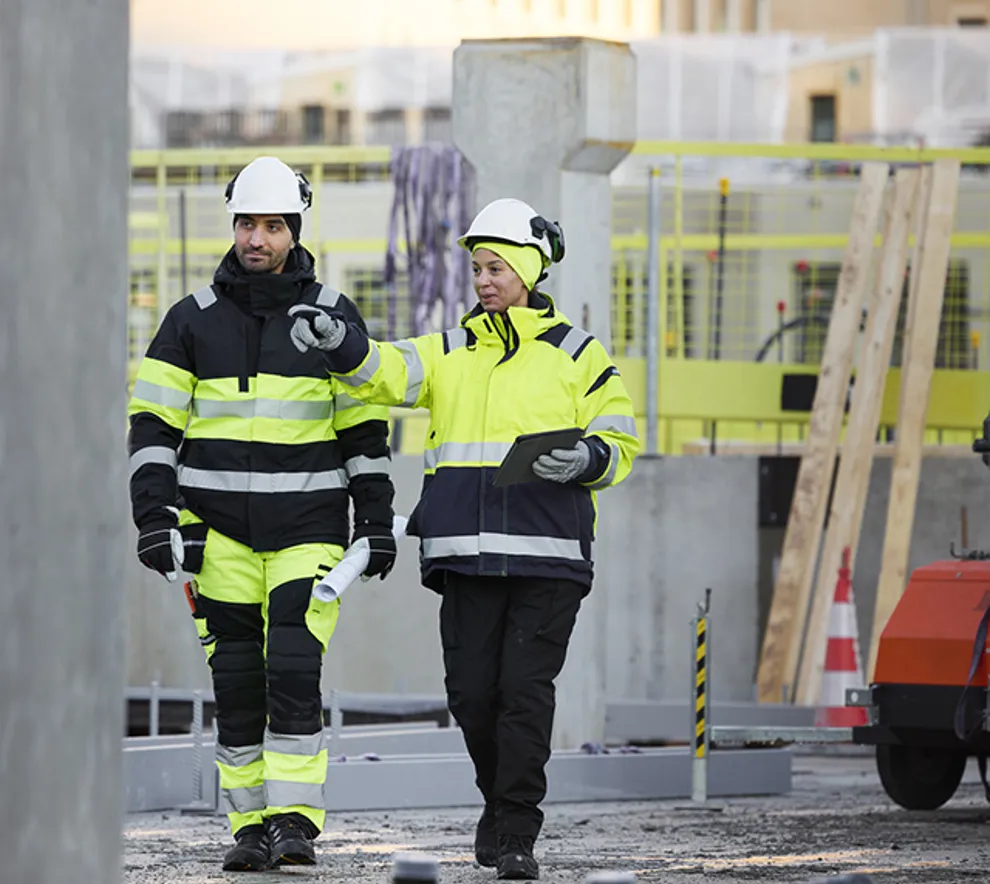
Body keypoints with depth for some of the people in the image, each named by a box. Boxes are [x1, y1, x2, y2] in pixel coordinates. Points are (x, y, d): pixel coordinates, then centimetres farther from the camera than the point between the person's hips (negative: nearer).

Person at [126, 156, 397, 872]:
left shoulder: (333, 317, 2)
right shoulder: (194, 320, 3)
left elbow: (366, 428, 6)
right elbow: (152, 423, 2)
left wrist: (376, 521, 2)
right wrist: (153, 517, -8)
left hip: (307, 527, -1)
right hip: (220, 527, 1)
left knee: (295, 669, -13)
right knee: (237, 676, 2)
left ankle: (294, 819, -10)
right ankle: (251, 826, 8)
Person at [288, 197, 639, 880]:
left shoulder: (577, 356, 7)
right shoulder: (451, 354, 15)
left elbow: (620, 443, 7)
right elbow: (385, 374, -1)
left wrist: (586, 458, -15)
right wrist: (337, 342, -20)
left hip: (548, 554, -3)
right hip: (468, 554, 3)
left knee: (525, 689, -8)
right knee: (472, 691, 1)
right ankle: (501, 799, 25)